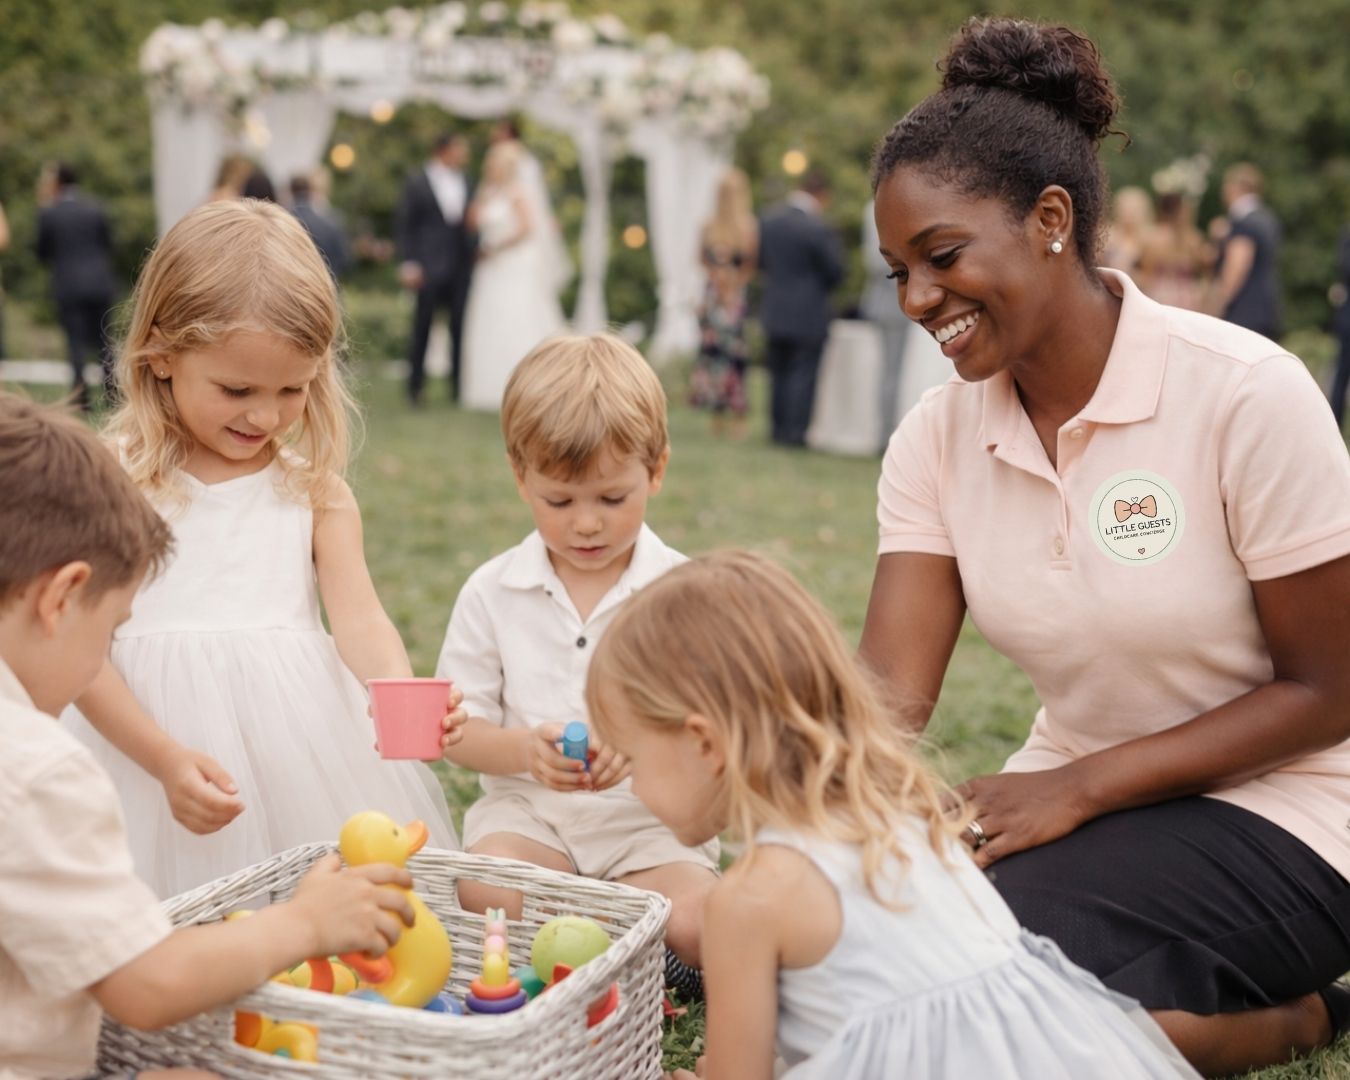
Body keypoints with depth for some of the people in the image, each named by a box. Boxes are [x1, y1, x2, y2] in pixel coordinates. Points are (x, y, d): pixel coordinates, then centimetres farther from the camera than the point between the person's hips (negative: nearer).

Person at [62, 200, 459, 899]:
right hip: (154, 729, -2)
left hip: (302, 741, 2)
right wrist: (166, 759, -15)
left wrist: (405, 695, -26)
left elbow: (358, 617, -5)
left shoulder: (314, 488, 6)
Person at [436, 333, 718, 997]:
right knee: (482, 895, -29)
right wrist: (522, 748, -20)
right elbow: (456, 727, 2)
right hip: (526, 810, 1)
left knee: (694, 922, -27)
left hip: (649, 818, -1)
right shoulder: (492, 592, 3)